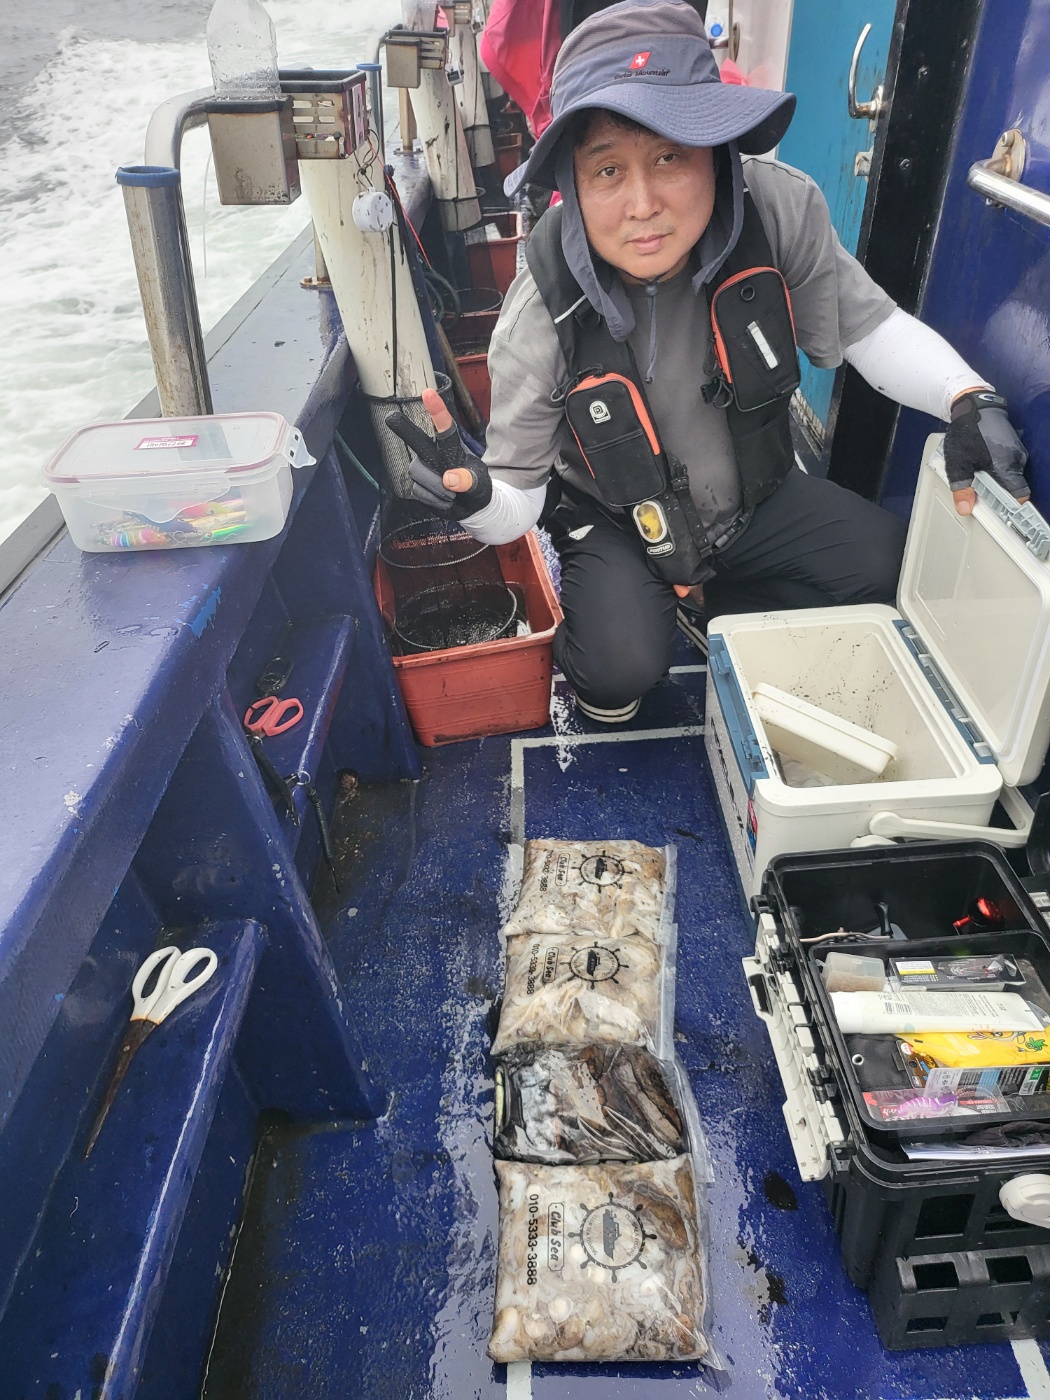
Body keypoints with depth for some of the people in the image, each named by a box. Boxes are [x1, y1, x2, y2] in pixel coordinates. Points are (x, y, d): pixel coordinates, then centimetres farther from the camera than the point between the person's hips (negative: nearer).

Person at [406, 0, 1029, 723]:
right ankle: (584, 648, 12)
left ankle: (711, 611, 12)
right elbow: (521, 489, -19)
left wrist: (968, 396, -24)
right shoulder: (541, 321, -28)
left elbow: (863, 323, -8)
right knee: (624, 665, -28)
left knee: (888, 560, -11)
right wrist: (479, 497, -44)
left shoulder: (779, 209, -22)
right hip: (621, 523, -4)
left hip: (755, 495, 4)